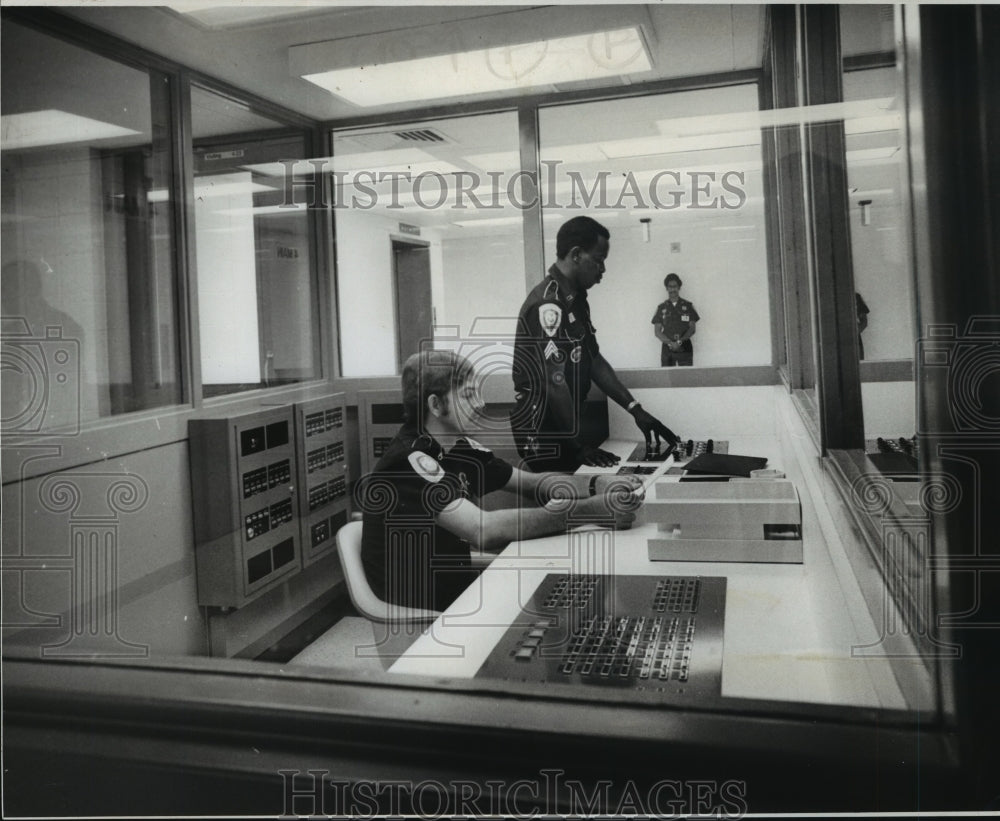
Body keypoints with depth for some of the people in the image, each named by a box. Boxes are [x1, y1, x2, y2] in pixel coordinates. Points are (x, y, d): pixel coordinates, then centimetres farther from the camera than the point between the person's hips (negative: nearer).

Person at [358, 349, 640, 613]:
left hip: (455, 581, 8)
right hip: (417, 606, -8)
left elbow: (532, 483, 7)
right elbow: (483, 529, -35)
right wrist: (592, 510, -35)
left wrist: (598, 483, -11)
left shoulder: (460, 448, 3)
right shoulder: (410, 462, -23)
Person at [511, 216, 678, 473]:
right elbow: (555, 383, -24)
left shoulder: (576, 300, 10)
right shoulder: (547, 304, -21)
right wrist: (578, 446, -18)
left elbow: (594, 361, 12)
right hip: (540, 442, -9)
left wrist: (635, 410, 5)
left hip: (565, 433, 9)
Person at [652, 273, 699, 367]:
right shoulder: (661, 308, 11)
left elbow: (692, 329, 4)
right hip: (667, 348, 1)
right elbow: (657, 331, 6)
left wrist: (680, 341, -12)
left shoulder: (688, 306, 9)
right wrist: (670, 343, -10)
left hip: (685, 347, -1)